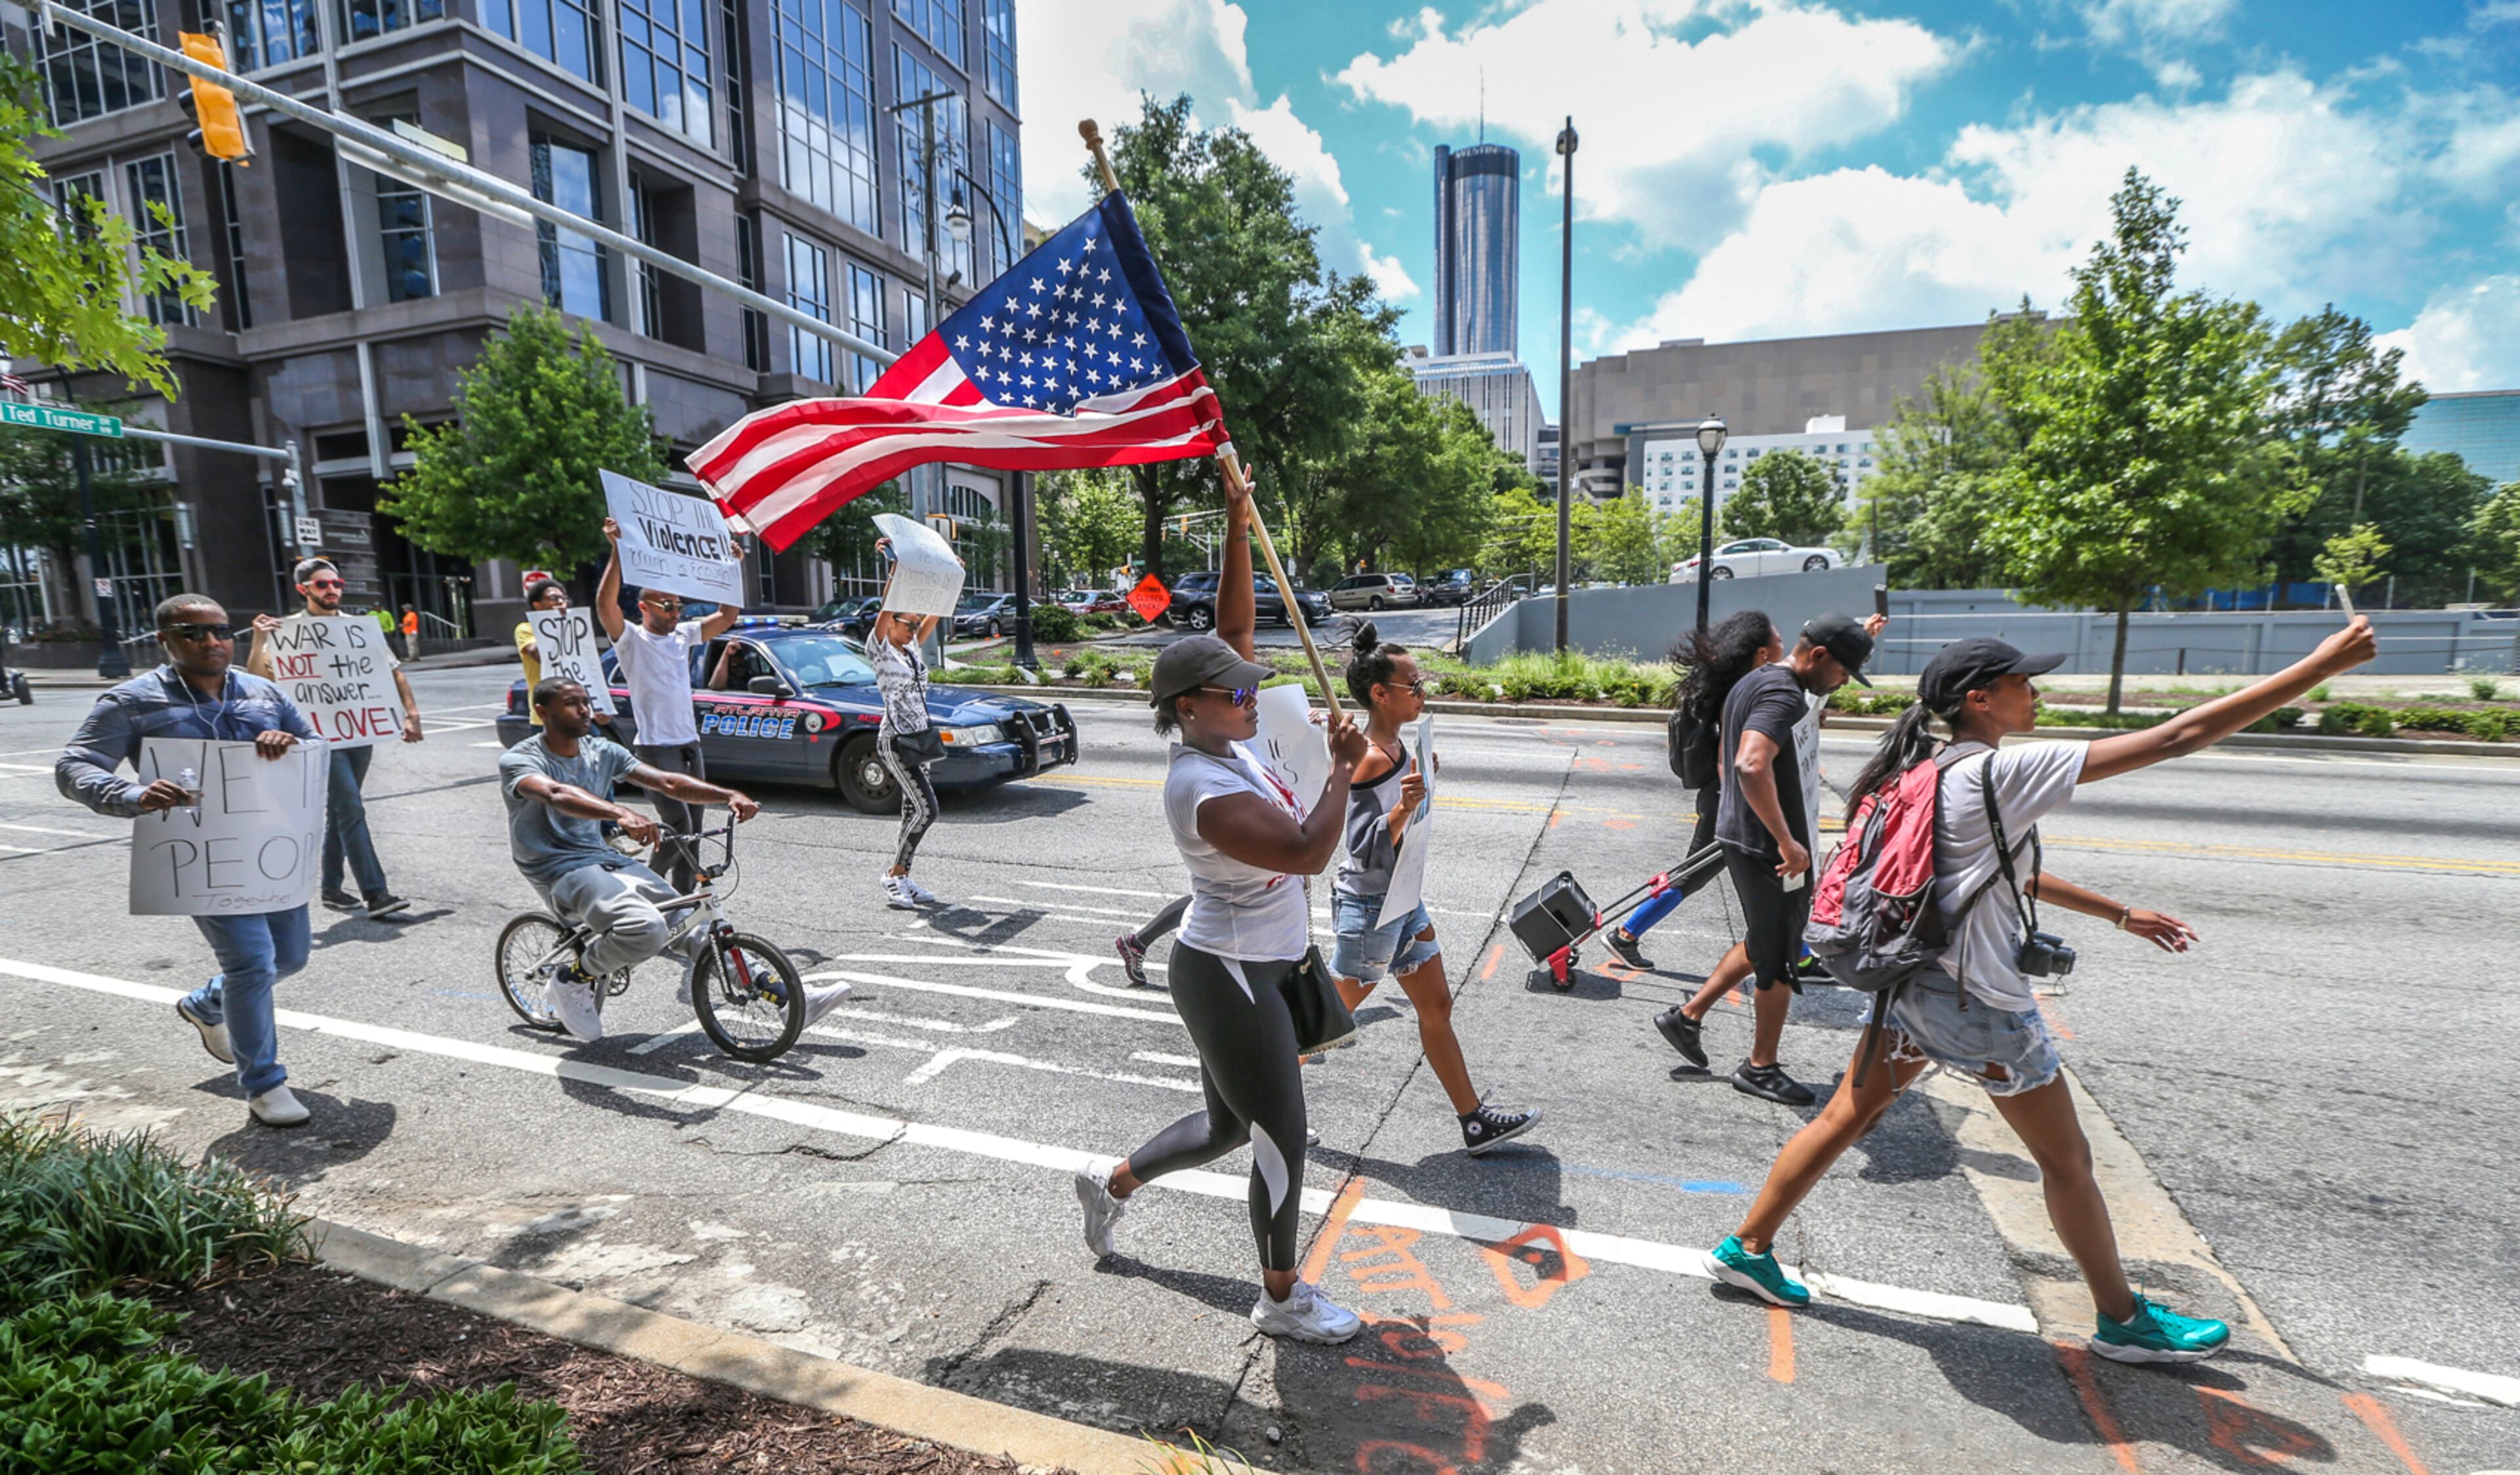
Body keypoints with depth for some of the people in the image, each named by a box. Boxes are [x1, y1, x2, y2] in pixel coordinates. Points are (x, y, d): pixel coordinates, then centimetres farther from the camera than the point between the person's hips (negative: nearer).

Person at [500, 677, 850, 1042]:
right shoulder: (518, 761, -7)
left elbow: (668, 783, 1)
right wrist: (622, 814, -50)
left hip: (610, 861, 6)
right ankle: (573, 981, -3)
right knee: (646, 928, -32)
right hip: (564, 871, -6)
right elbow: (558, 795, -31)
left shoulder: (602, 752, 11)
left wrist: (729, 795, -17)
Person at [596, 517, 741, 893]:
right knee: (678, 825, -15)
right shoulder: (631, 639, -5)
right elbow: (605, 604, -21)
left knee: (692, 832, 10)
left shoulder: (683, 635, 12)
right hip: (655, 748, -6)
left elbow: (727, 616, 12)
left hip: (689, 745, 7)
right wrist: (617, 552, -26)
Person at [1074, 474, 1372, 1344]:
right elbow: (1308, 851, -32)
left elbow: (1233, 625, 3)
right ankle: (1282, 1299, 28)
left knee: (1228, 1126, 24)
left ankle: (1112, 1182, 45)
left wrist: (1238, 526, -2)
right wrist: (1343, 770, -19)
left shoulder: (1219, 742, 1)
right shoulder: (1205, 789, -26)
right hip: (1229, 978, -10)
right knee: (1283, 1141, 6)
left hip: (1249, 968, 10)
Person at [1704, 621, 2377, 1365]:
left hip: (1911, 980, 8)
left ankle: (1747, 1248, 21)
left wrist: (2122, 914, 28)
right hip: (1980, 1004, -8)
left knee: (1844, 1120, 14)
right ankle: (2124, 1321, 35)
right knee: (2066, 1160, 14)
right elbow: (2175, 739, -17)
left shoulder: (1940, 773, 8)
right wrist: (2320, 665, -9)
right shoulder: (2005, 771, -18)